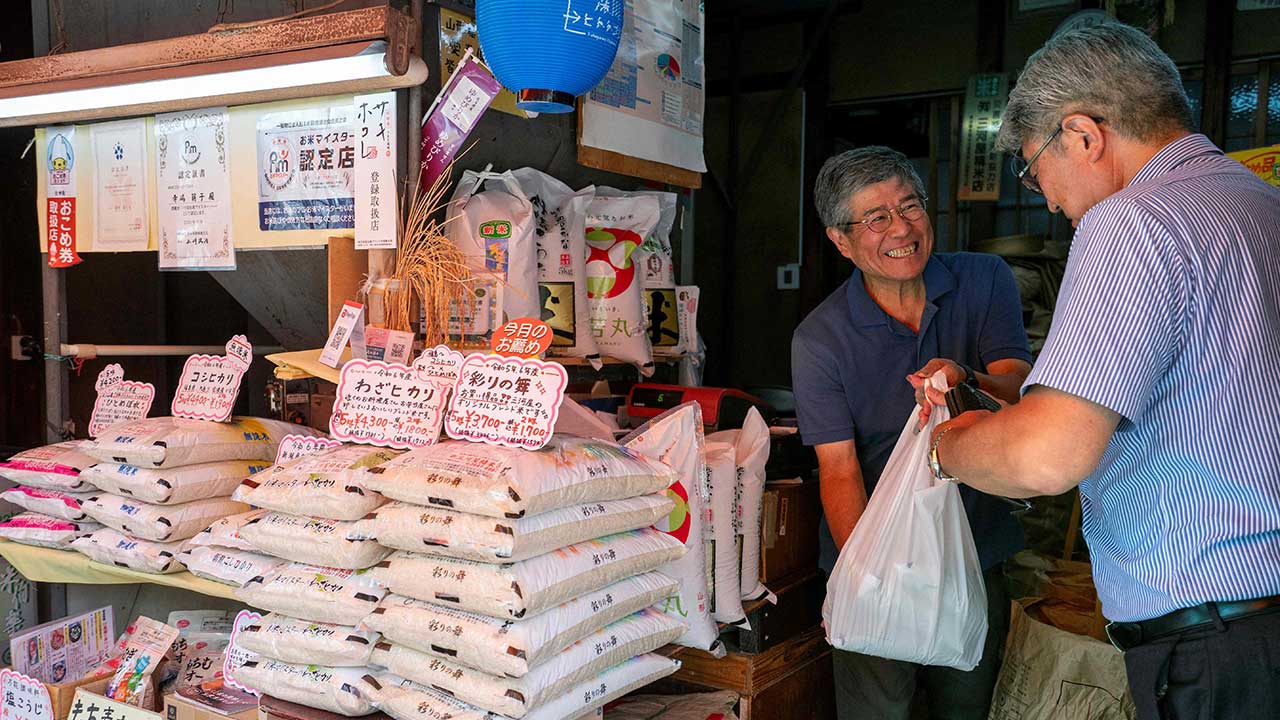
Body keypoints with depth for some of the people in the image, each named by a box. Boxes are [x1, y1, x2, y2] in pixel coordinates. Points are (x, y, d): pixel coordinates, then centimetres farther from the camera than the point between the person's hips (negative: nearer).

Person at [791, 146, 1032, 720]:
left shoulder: (985, 280, -4)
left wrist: (966, 381, -38)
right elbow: (839, 471, -16)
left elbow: (1019, 390, -14)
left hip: (975, 551, 3)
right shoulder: (820, 339, -13)